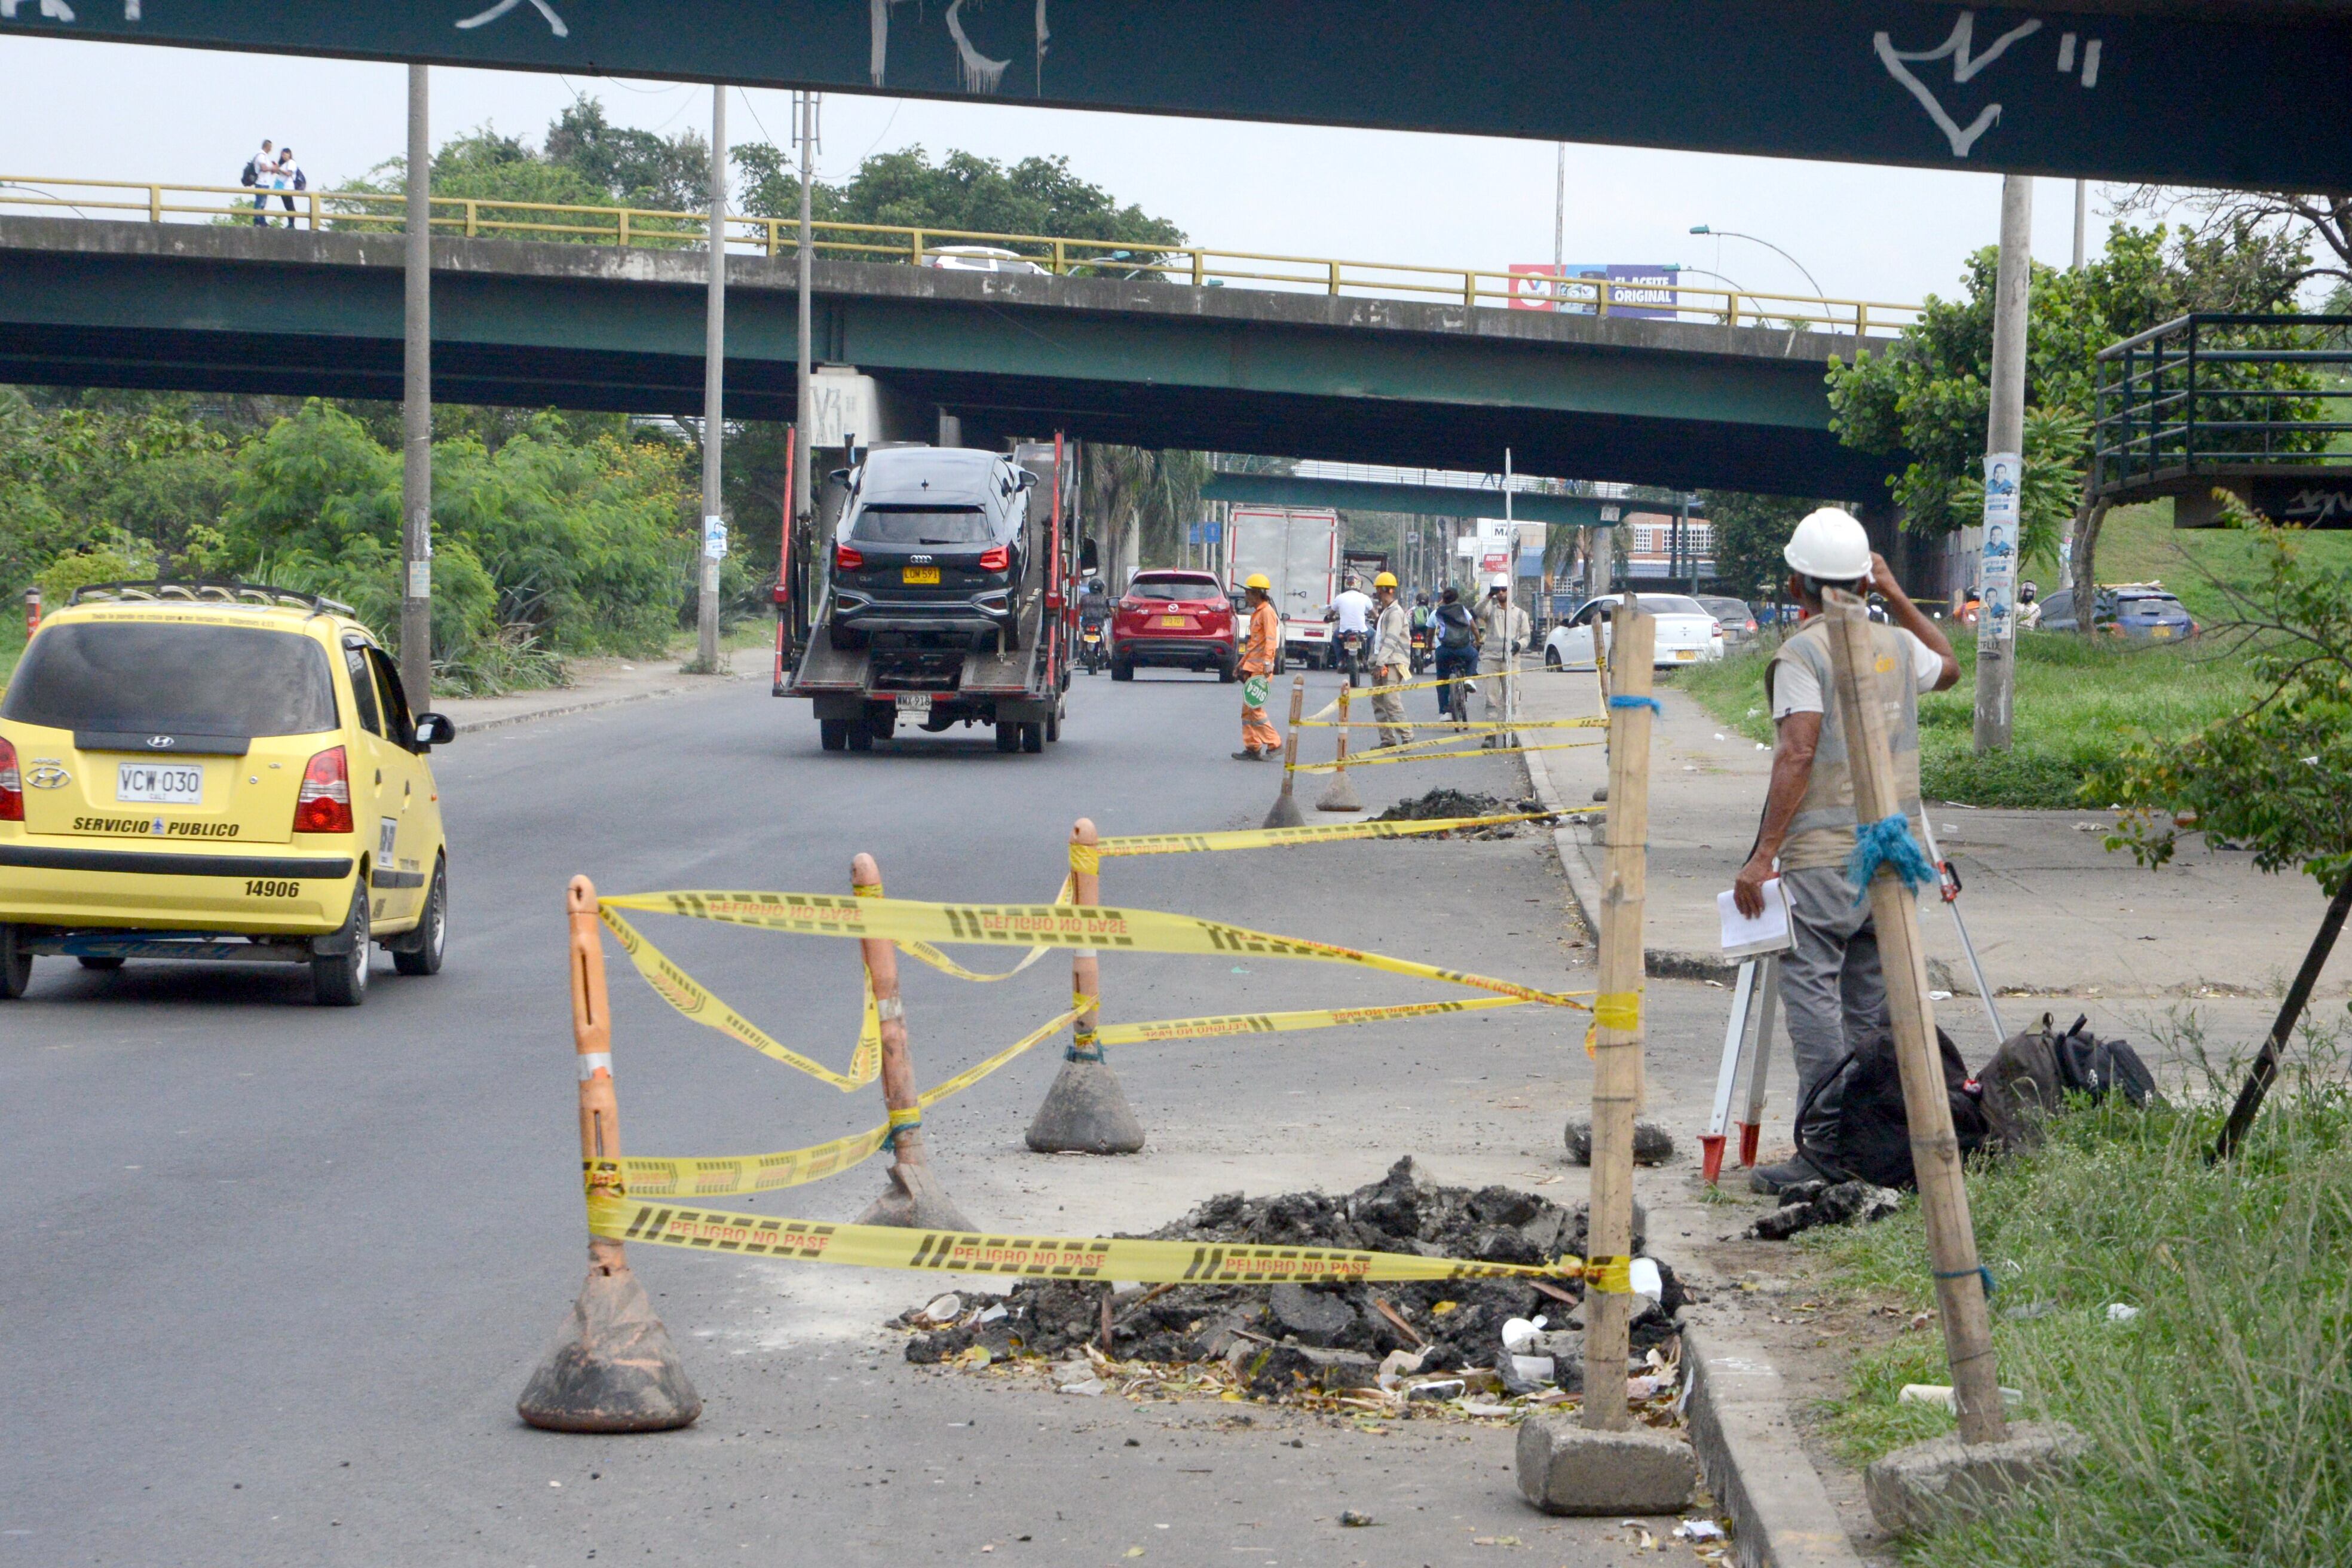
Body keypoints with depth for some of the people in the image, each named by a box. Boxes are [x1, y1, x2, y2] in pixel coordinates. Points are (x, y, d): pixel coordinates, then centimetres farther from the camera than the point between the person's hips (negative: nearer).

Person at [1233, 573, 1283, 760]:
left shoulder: (1267, 612, -10)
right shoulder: (1257, 613, 20)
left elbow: (1270, 640, -20)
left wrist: (1267, 663, -29)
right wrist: (1243, 663, 30)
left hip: (1260, 669, -10)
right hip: (1252, 668, 10)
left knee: (1254, 708, -12)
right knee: (1247, 709, 8)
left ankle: (1274, 744, -8)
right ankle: (1252, 748, 10)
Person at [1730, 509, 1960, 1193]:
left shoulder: (1801, 654, -9)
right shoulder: (1897, 643, 10)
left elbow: (1798, 754, -18)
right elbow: (1948, 667, 33)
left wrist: (1764, 854, -18)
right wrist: (1899, 597, 31)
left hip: (1823, 857, -7)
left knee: (1812, 988, -7)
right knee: (1871, 997, 13)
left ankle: (1825, 1145, -12)